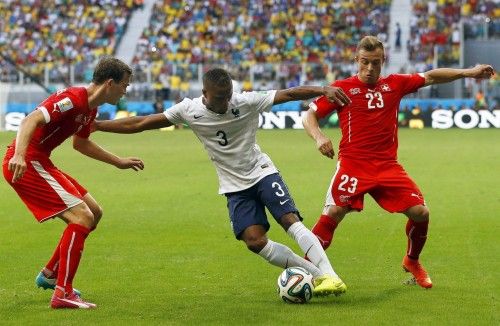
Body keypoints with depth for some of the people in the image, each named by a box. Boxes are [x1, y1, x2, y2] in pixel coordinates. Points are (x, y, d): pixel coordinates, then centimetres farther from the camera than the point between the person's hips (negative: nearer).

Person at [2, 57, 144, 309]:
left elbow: (80, 143, 32)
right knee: (82, 217, -17)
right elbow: (31, 120, -30)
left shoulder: (90, 108, 13)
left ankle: (50, 274, 25)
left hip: (39, 163, 11)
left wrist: (119, 162, 36)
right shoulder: (72, 100, -18)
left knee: (93, 212, 15)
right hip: (25, 164, -11)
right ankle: (63, 293, -16)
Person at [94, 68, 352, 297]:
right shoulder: (188, 110, -10)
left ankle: (329, 275, -22)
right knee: (254, 241, -13)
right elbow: (140, 124, -4)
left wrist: (323, 90, -36)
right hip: (234, 186, 2)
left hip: (262, 172, -2)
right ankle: (315, 274, -4)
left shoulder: (246, 102, -16)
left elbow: (288, 94, -21)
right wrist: (96, 125, -5)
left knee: (291, 220, -21)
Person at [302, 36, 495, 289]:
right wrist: (318, 137, -19)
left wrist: (468, 72, 13)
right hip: (352, 164, -3)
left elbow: (430, 77, 18)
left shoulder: (394, 84, 10)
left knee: (420, 212, -4)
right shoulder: (342, 88, 1)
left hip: (387, 166, 4)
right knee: (333, 212, -23)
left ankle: (412, 261, 23)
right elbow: (309, 116, 1)